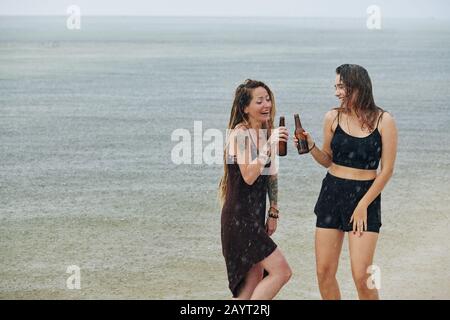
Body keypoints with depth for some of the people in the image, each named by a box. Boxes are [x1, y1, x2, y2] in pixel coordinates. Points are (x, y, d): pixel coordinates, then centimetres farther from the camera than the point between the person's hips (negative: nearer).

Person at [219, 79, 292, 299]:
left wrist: (273, 213, 18)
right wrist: (269, 144, -26)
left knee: (255, 279, 9)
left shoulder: (266, 132, 11)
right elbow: (249, 176, -24)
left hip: (256, 215, 9)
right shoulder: (240, 133, -14)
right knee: (281, 271, -12)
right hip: (239, 217, -9)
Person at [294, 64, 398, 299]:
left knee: (361, 276, -10)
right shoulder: (333, 117, 2)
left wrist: (363, 205, -10)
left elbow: (387, 170, -5)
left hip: (366, 195, -3)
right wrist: (311, 147, -7)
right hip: (332, 193, 4)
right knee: (324, 272, 2)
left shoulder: (383, 121, -6)